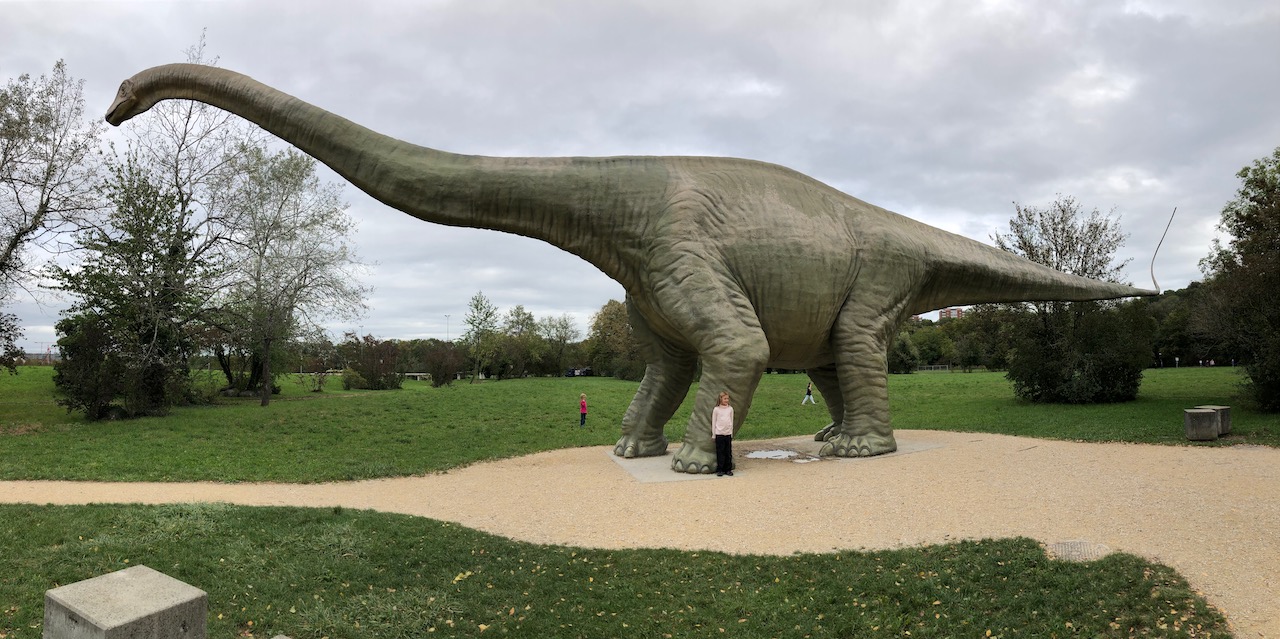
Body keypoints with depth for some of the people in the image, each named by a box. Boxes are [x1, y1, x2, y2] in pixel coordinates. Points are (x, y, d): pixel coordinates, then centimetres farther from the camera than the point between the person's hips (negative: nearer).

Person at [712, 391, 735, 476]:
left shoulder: (730, 409, 6)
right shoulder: (716, 409, -2)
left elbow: (731, 421, 13)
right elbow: (713, 422, 3)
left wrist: (731, 432, 12)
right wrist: (714, 434, 2)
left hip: (728, 434, 3)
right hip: (719, 433, -3)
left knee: (728, 452, 4)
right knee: (720, 452, -1)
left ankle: (728, 469, 12)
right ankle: (720, 470, 5)